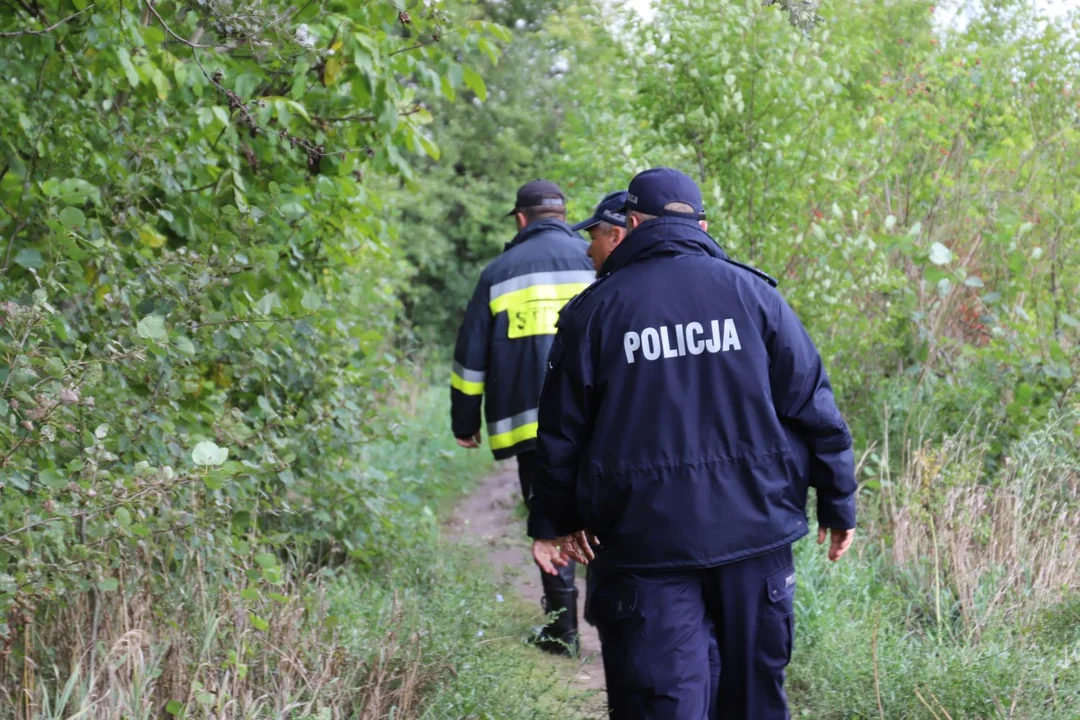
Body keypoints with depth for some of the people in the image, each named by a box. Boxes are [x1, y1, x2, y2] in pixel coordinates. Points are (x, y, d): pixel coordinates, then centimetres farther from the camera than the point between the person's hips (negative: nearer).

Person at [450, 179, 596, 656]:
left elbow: (472, 354, 10)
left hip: (529, 421, 0)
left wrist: (465, 423, 17)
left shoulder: (500, 272, 9)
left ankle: (563, 628, 7)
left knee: (549, 522, 6)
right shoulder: (595, 262, 9)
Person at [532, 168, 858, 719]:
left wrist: (565, 519, 20)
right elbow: (812, 405, 1)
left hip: (650, 536, -1)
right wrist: (838, 504, 10)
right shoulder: (750, 292, 2)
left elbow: (563, 429, 6)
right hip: (754, 526, 2)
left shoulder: (595, 308, 0)